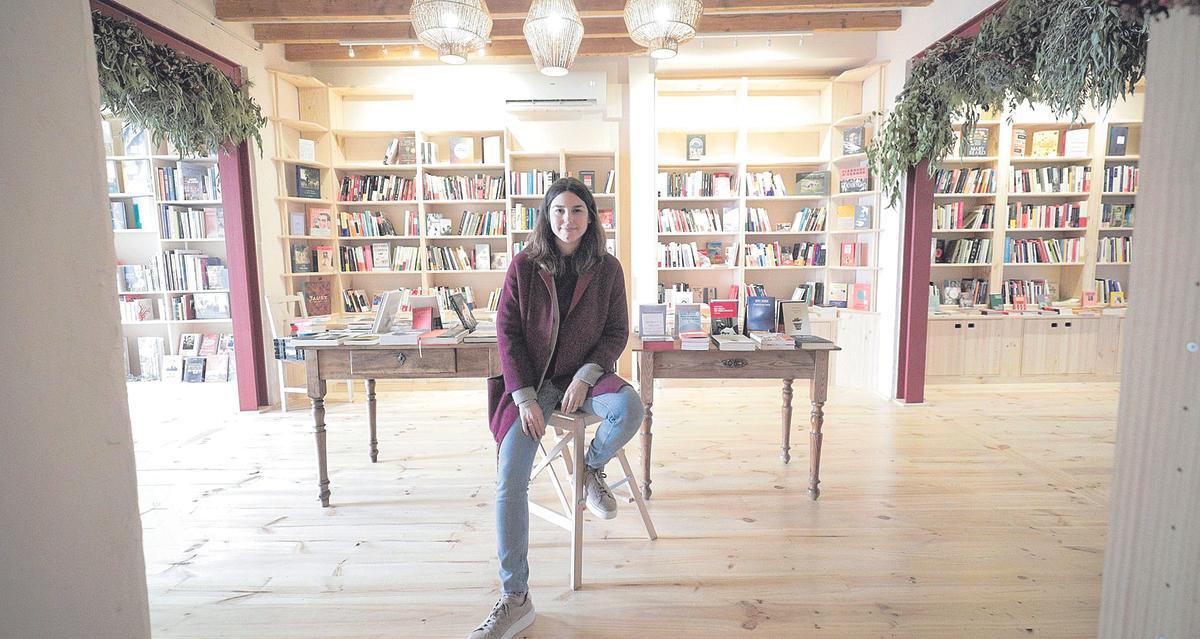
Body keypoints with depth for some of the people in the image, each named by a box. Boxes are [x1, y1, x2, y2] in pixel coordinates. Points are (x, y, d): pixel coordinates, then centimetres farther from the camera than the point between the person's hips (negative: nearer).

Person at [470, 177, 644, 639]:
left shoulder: (607, 269, 0)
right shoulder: (524, 266, -3)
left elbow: (617, 333, 2)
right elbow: (508, 333, -3)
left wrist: (585, 378, -14)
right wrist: (525, 398, -12)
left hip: (585, 376, 1)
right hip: (532, 381, 0)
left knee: (631, 409, -32)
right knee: (509, 480, -16)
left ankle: (592, 470, 3)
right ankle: (515, 599, -3)